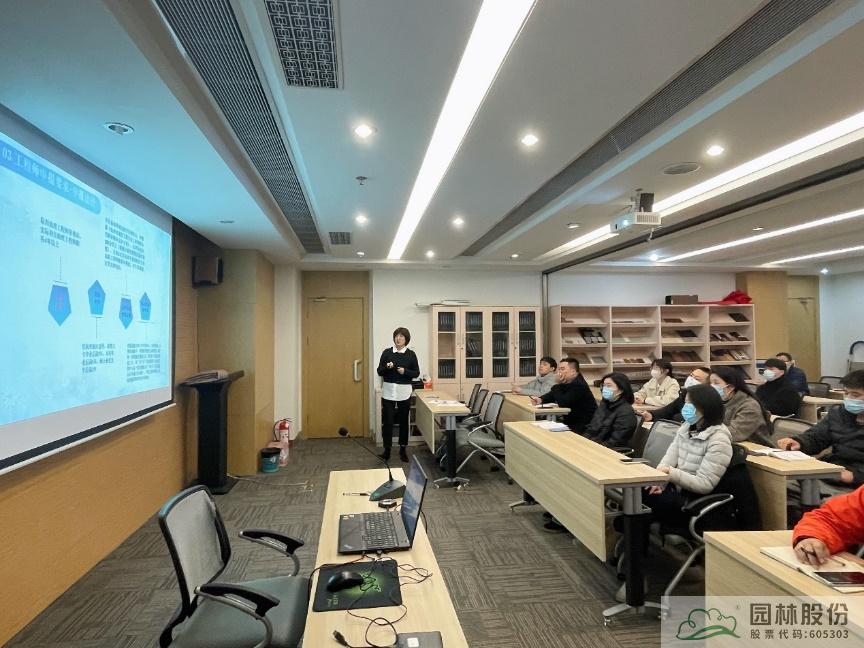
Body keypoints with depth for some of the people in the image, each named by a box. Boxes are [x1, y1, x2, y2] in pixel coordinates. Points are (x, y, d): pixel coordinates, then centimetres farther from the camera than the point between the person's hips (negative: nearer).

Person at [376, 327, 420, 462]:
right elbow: (379, 371, 2)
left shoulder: (411, 354, 0)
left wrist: (405, 371, -14)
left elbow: (416, 373, 3)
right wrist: (387, 367, -18)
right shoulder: (387, 352, 1)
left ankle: (403, 449, 21)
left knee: (403, 421, 8)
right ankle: (387, 449, 13)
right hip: (388, 392, 0)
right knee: (387, 421, -1)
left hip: (404, 392, 0)